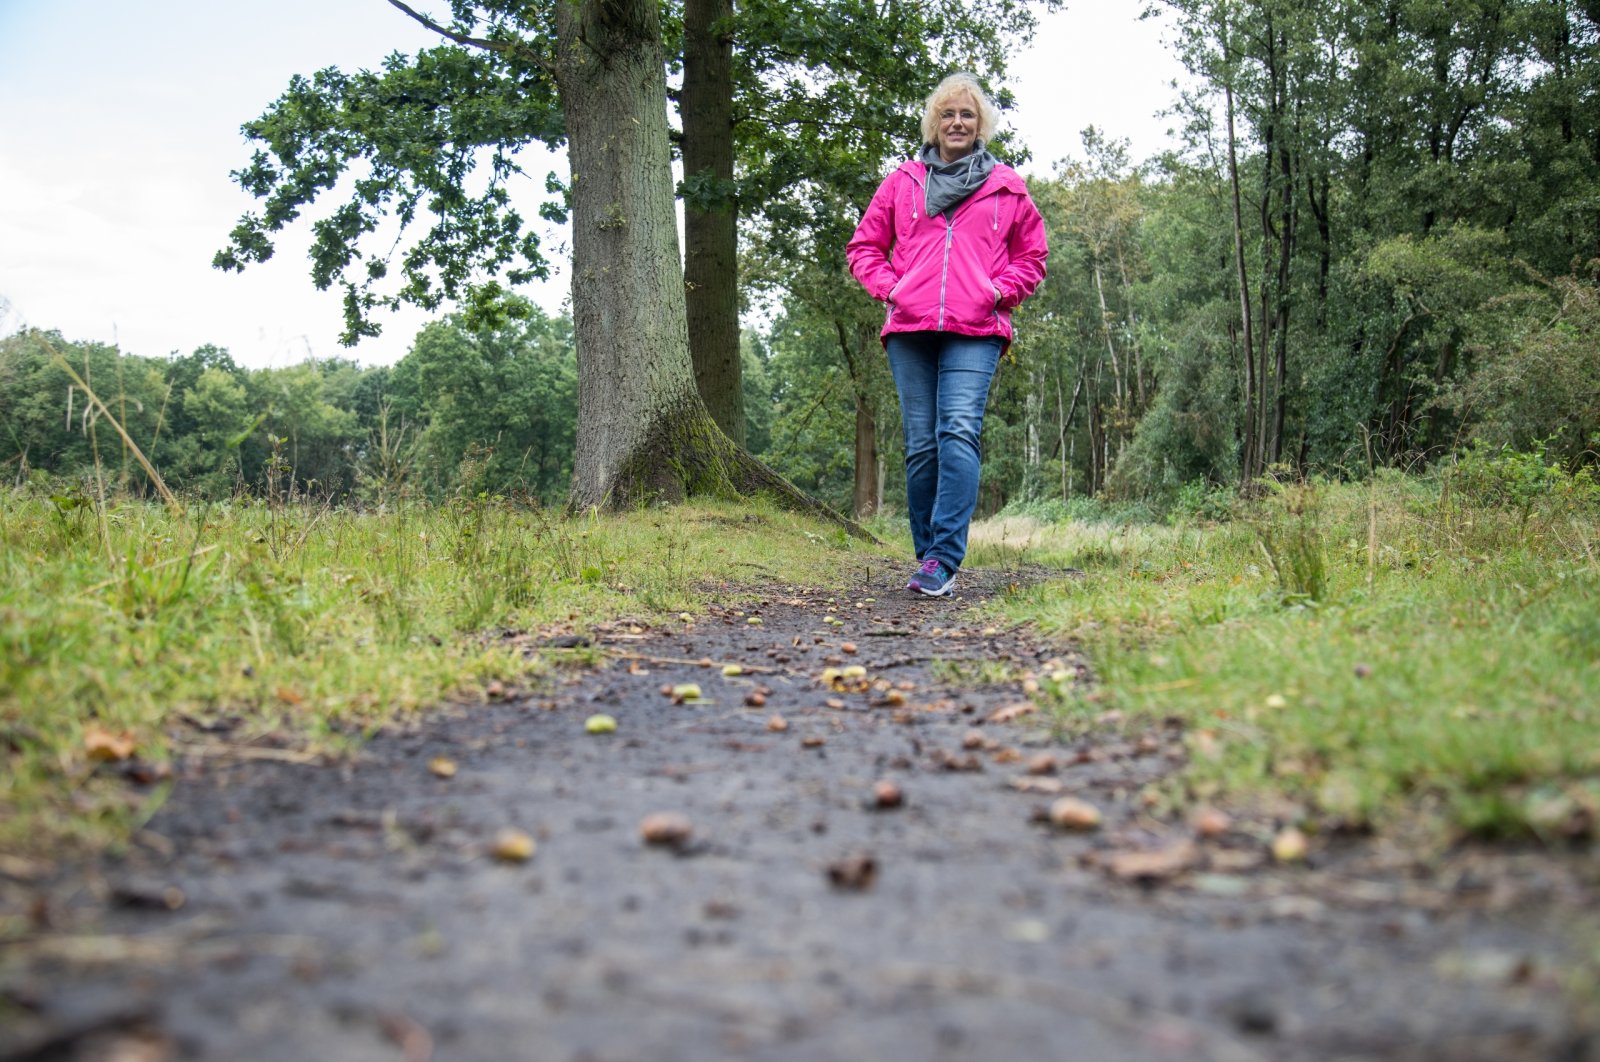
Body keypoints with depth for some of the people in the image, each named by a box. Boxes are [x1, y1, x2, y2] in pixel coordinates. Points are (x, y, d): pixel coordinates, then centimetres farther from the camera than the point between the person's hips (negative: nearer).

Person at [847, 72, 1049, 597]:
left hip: (975, 333, -2)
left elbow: (1032, 255, 22)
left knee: (959, 433, -18)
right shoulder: (903, 181, 16)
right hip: (910, 330, 2)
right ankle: (928, 556, 11)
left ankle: (943, 559, -23)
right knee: (922, 444, 1)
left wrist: (1000, 291, 4)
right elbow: (864, 246, 20)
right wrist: (887, 287, 2)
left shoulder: (1006, 187, 16)